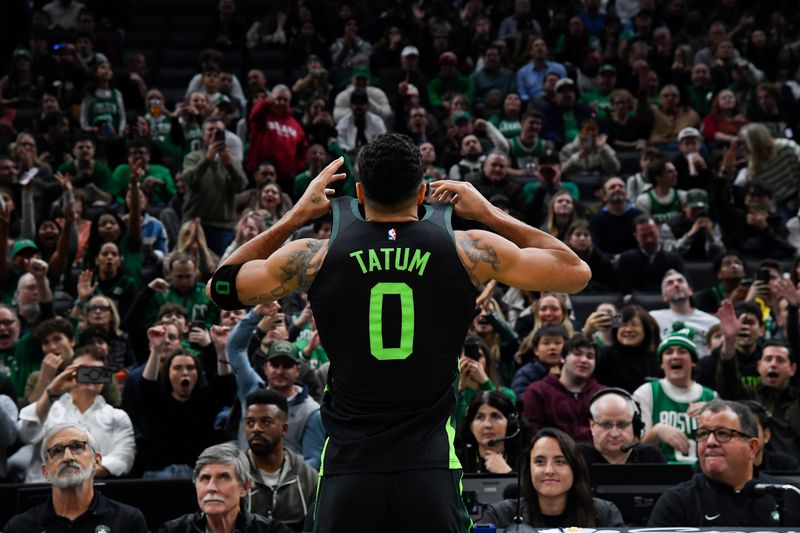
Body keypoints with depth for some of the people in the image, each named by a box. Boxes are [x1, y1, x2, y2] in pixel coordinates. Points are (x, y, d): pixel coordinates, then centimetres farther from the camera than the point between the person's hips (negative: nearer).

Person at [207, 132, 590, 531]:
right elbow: (576, 273, 11)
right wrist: (490, 215, 18)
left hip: (348, 472, 1)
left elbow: (219, 287, 16)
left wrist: (296, 216, 21)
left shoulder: (314, 258, -2)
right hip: (431, 472, -1)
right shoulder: (469, 252, -3)